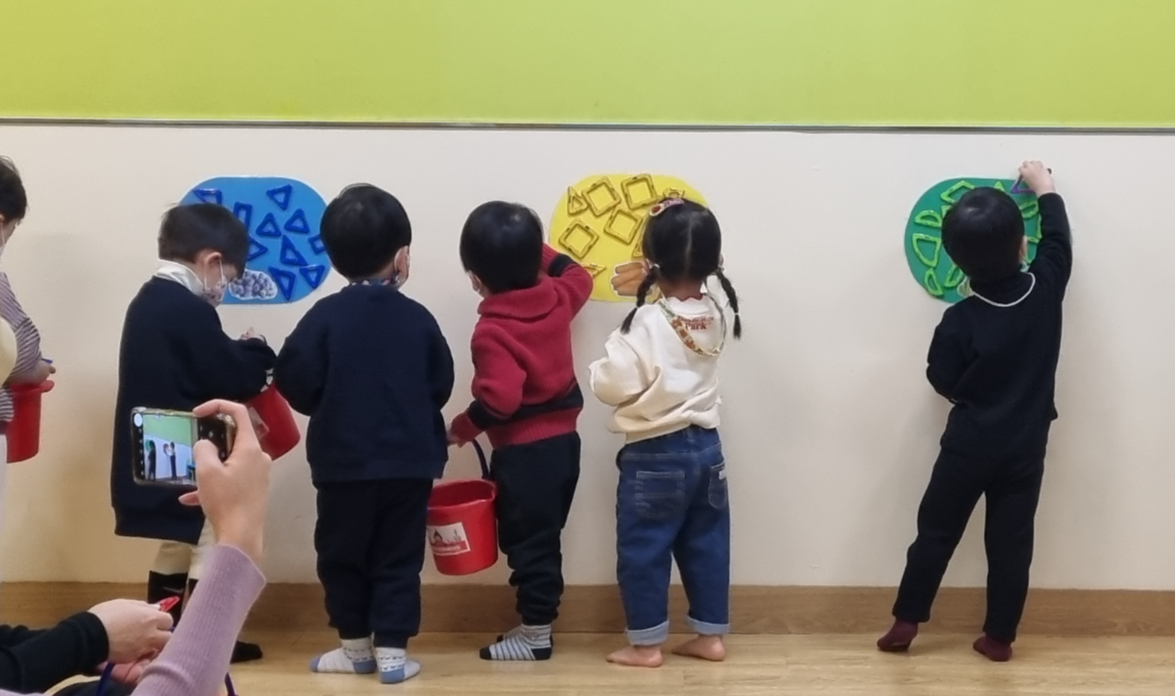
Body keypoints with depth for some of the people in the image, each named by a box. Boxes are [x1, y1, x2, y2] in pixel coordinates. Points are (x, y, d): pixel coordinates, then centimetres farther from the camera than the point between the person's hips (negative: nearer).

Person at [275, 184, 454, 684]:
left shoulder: (325, 316, -9)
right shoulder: (417, 318, -4)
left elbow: (295, 383, -10)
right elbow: (441, 387, 3)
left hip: (343, 461, -1)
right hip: (410, 462, 1)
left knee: (341, 554, 14)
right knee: (398, 558, 9)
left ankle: (355, 646, 21)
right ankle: (391, 651, 8)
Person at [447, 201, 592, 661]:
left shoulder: (493, 330, -20)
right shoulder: (557, 300, 1)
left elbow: (499, 399, -27)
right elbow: (578, 276, 24)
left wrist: (463, 428, -11)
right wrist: (536, 249, 23)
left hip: (525, 451, -8)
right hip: (563, 440, 8)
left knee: (526, 543, 3)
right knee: (543, 539, 17)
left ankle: (535, 635, 10)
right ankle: (538, 623, 25)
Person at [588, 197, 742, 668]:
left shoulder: (649, 322, -20)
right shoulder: (714, 315, -1)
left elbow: (612, 386, -19)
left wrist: (607, 359, 1)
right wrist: (652, 294, 14)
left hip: (654, 455, -6)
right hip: (705, 446, 6)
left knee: (643, 551, 6)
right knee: (706, 546, 14)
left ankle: (646, 644, 12)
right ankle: (710, 636, 21)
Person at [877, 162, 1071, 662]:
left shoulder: (959, 321, -15)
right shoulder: (1045, 290, -10)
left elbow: (944, 383, -5)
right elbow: (1058, 240, 9)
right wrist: (1044, 187, 22)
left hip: (970, 445, -2)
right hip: (1025, 447, 2)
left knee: (936, 531, 10)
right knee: (1010, 541, 9)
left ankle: (905, 623, 14)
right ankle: (999, 636, 14)